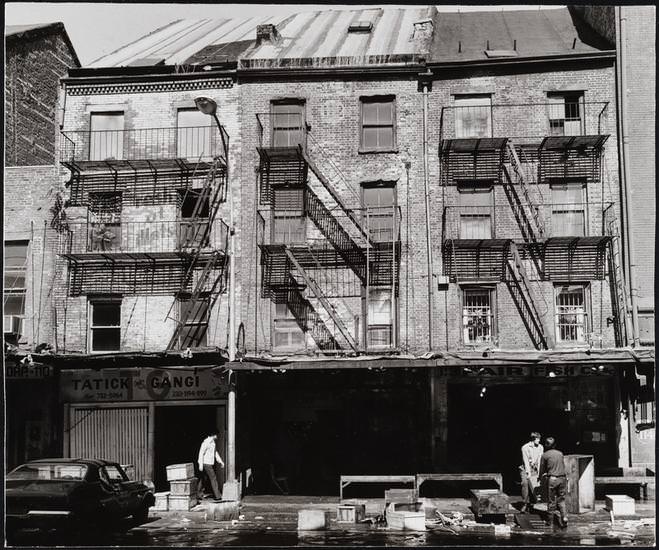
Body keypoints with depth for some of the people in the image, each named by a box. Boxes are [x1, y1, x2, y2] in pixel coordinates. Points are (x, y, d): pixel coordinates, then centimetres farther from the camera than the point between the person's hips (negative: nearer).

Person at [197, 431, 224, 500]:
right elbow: (201, 453, -18)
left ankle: (198, 494, 16)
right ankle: (217, 496, -4)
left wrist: (220, 461, 19)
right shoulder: (206, 442, -17)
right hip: (206, 463, -9)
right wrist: (201, 465, -20)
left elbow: (215, 452, 21)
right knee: (213, 478, -7)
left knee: (202, 479, 11)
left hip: (210, 463, 9)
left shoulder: (213, 442, 11)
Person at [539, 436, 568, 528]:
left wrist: (541, 476, 28)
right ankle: (564, 516, -5)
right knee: (561, 499, 11)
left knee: (551, 501, 6)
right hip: (562, 478, 3)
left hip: (552, 479, -3)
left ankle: (550, 521, 14)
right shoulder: (560, 453, 10)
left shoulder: (545, 455, -2)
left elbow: (542, 469, 6)